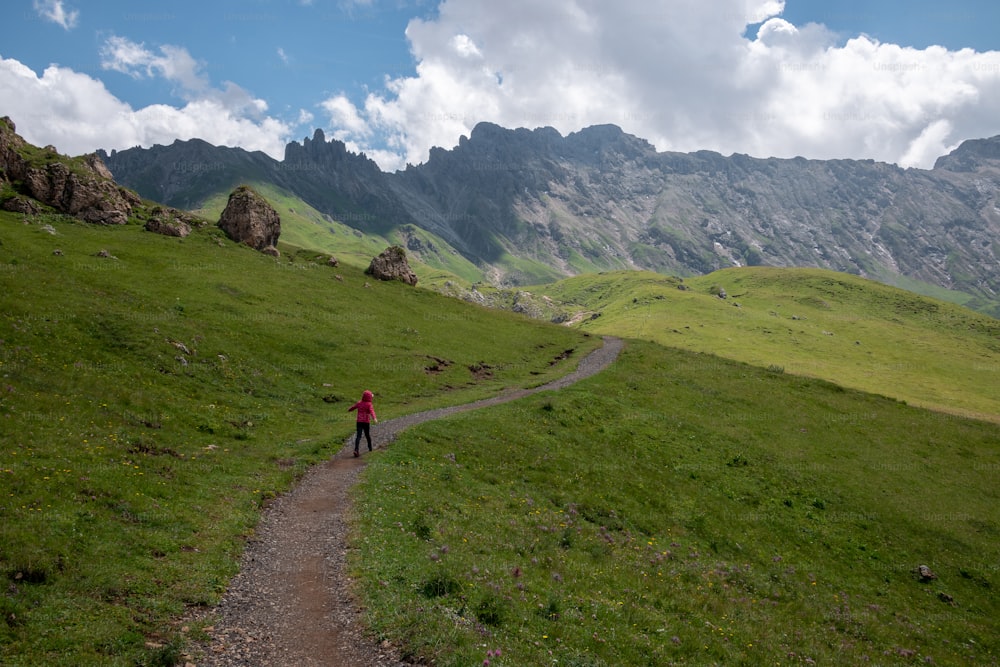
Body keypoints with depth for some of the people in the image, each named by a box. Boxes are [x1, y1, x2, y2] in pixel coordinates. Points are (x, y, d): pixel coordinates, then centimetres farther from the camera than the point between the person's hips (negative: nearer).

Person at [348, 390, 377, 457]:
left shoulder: (359, 403, 8)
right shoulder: (369, 404, -7)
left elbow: (353, 407, 26)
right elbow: (371, 411, -26)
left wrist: (349, 409, 50)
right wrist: (374, 418, -44)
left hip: (359, 422, 3)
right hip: (366, 422, -3)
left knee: (358, 436, -6)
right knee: (367, 435, 17)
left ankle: (356, 449, -23)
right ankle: (370, 448, 35)